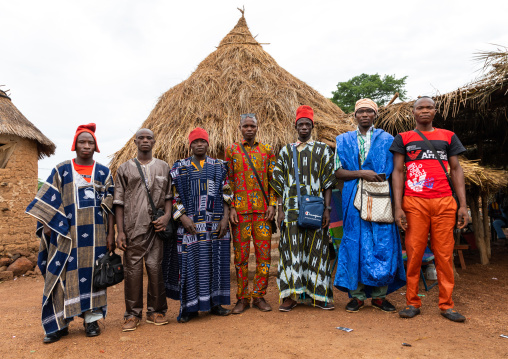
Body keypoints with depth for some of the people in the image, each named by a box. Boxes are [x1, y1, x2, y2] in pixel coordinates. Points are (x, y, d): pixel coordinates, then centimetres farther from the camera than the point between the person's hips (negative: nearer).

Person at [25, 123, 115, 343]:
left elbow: (110, 206, 5)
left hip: (95, 232, 1)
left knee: (92, 272, 4)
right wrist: (46, 226, -5)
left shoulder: (103, 172, 7)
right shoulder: (61, 170, 6)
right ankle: (60, 324, 11)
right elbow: (50, 202, 4)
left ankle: (91, 319, 15)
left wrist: (111, 235, 0)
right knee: (65, 273, -1)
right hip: (67, 232, 0)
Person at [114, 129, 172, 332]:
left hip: (156, 226, 1)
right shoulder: (125, 169, 9)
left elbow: (169, 195, 12)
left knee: (155, 268, 2)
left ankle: (156, 311, 16)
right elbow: (119, 202, 6)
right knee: (132, 270, 2)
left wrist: (167, 216, -7)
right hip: (133, 227, 0)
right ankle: (133, 314, 15)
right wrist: (120, 231, -1)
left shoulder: (163, 167, 13)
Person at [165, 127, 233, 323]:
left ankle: (215, 302, 20)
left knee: (215, 262, 6)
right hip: (190, 224, -1)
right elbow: (174, 196, 3)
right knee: (190, 263, 0)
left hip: (216, 224, 2)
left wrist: (225, 218, -4)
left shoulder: (219, 166, 10)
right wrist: (183, 217, -10)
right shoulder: (179, 167, 6)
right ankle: (189, 307, 12)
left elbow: (226, 194, 6)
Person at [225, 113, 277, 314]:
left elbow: (273, 179, 10)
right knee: (241, 255, 3)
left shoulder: (267, 150, 11)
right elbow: (227, 181, 3)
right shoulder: (232, 150, 6)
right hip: (240, 209, -1)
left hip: (263, 209, 2)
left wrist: (272, 204, -1)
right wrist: (230, 207, -5)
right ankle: (242, 298, 16)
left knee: (264, 253, 3)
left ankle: (259, 296, 17)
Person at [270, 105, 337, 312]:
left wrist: (327, 209, -5)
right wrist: (280, 209, 1)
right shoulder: (286, 151, 11)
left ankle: (318, 294, 15)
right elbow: (280, 183, 9)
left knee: (316, 249, 3)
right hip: (292, 209, 1)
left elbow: (328, 182, 3)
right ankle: (291, 296, 10)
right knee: (291, 249, 1)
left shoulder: (323, 150, 7)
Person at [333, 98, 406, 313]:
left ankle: (379, 295, 13)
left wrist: (383, 178, -7)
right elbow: (338, 172, 4)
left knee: (383, 245, -1)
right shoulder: (344, 140, 13)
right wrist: (361, 173, -10)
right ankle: (356, 294, 10)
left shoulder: (387, 139, 12)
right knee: (355, 244, 0)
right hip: (354, 199, 0)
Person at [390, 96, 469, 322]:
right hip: (414, 203, -1)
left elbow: (456, 170, 13)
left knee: (444, 254, 3)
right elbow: (398, 172, 5)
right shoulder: (403, 138, 11)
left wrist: (463, 205, 4)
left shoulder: (448, 137, 16)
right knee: (414, 253, 0)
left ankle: (446, 305, 14)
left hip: (444, 202, 2)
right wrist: (398, 207, -5)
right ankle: (412, 303, 11)